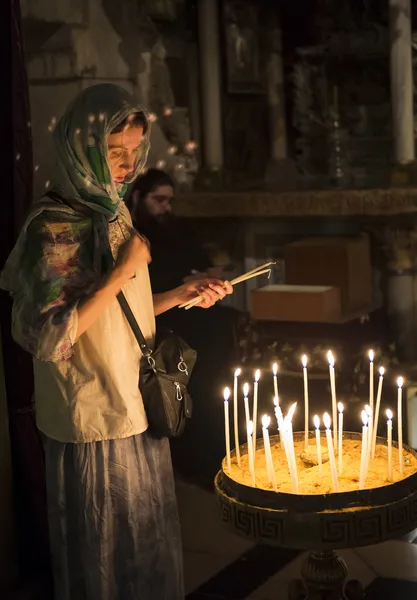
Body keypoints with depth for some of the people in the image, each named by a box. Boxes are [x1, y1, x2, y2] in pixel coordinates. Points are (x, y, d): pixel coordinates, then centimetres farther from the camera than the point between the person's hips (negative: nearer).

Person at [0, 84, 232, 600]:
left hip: (138, 413, 8)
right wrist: (122, 272, -23)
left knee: (149, 550, 19)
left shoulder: (113, 212, 7)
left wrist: (182, 295, 3)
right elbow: (45, 337, -26)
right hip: (94, 425, -8)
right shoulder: (53, 225, -18)